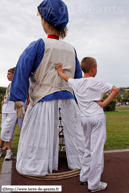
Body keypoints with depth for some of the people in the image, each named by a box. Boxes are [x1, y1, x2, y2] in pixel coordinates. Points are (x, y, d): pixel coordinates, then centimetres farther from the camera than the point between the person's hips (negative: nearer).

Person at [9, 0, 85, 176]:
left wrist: (18, 98, -14)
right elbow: (78, 77, 12)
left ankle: (36, 166, 22)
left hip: (44, 99, -4)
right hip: (67, 100, 4)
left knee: (40, 134, 9)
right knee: (73, 133, 15)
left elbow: (22, 70, -15)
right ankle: (78, 163, 31)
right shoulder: (71, 49, 7)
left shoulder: (39, 45, -7)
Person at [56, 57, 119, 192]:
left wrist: (59, 70, 45)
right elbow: (115, 90, -7)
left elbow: (65, 77, 26)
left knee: (88, 149, 18)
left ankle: (84, 177, 28)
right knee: (97, 150, 0)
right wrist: (104, 103, -8)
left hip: (84, 118, 6)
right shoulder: (97, 82, -5)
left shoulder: (76, 83, 7)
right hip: (97, 117, -5)